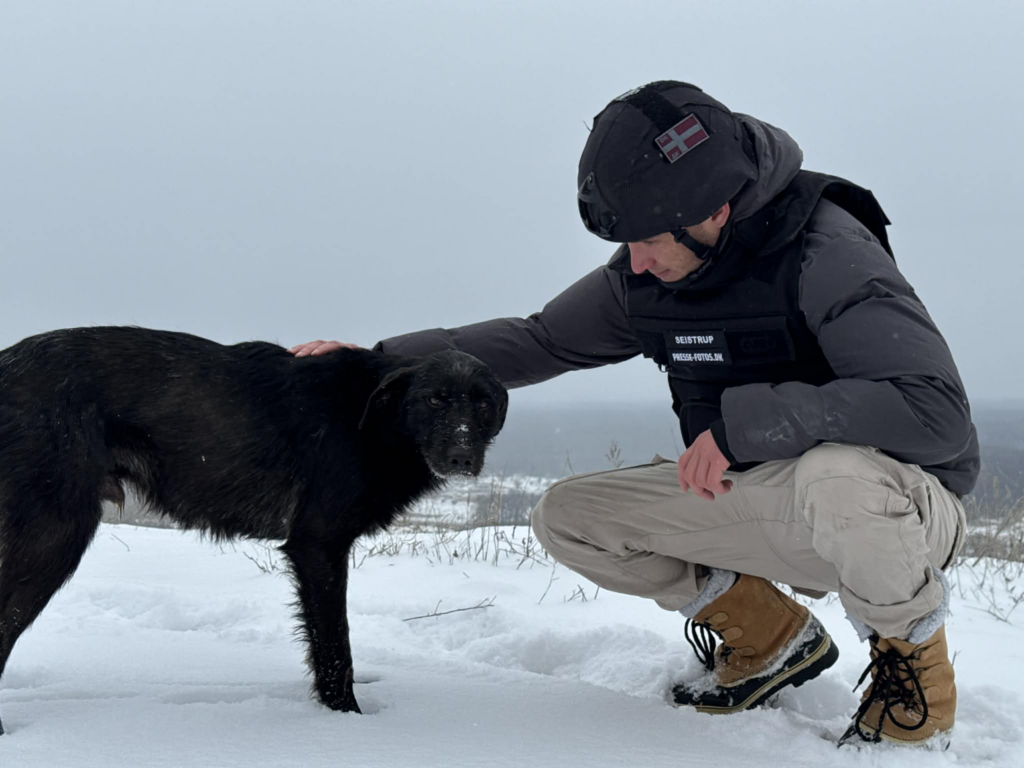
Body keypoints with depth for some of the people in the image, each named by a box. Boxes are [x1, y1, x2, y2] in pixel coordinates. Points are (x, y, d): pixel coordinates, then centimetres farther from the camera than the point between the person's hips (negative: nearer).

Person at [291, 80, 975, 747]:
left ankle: (914, 651, -10)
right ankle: (771, 639, 11)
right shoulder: (644, 278, -2)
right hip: (754, 502, 7)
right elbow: (538, 341, 12)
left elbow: (935, 412, -34)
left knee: (835, 475, -42)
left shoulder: (827, 256, -24)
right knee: (567, 516, -1)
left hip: (907, 504, -7)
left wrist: (742, 419, -33)